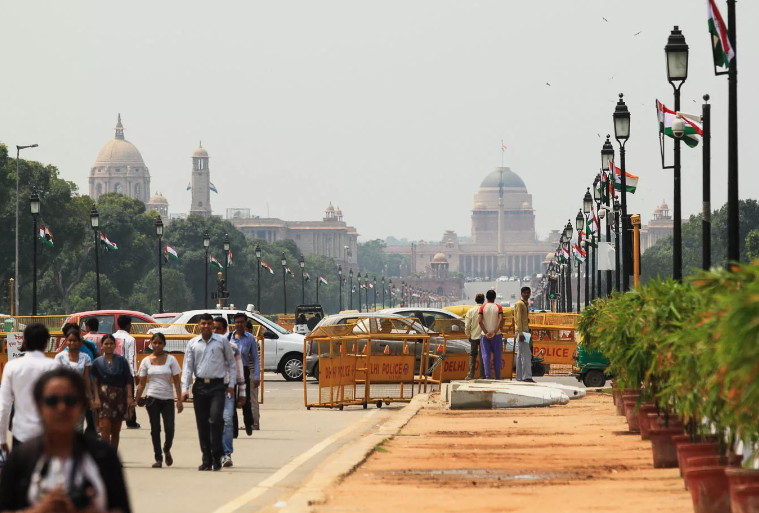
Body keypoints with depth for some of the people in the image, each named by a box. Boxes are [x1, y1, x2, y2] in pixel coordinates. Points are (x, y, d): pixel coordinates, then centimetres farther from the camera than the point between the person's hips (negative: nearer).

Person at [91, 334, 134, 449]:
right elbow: (95, 382, 3)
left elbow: (128, 380, 4)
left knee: (116, 431, 6)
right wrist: (96, 398, -8)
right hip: (104, 397, -2)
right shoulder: (97, 362, 5)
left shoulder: (121, 361, 7)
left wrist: (129, 397, -4)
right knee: (105, 428, -14)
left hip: (119, 397, 2)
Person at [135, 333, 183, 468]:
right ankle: (158, 458, 9)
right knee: (155, 429, 0)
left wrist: (179, 400, -4)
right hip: (152, 398, 1)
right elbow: (141, 383, 9)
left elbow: (176, 381, 2)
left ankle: (167, 450, 22)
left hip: (168, 398, -1)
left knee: (169, 429, -7)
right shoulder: (146, 361, 5)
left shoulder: (171, 359, 2)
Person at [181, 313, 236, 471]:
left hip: (217, 386, -2)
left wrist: (231, 384, 3)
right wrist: (185, 389, -2)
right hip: (200, 386, 2)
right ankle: (206, 460, 11)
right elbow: (187, 367, 6)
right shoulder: (193, 344, 8)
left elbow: (231, 363, 11)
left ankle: (217, 456, -7)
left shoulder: (222, 342, 4)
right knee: (202, 424, 4)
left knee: (216, 420, -16)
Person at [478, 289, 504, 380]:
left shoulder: (482, 307, 0)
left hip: (485, 335, 0)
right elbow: (501, 320, -15)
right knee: (497, 356, 6)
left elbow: (480, 321, -11)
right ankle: (497, 377, 8)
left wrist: (486, 333, -11)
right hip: (496, 335, 0)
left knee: (486, 355, 1)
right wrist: (495, 332, -15)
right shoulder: (498, 307, -1)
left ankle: (487, 376, -10)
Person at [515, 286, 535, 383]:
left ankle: (519, 377, 10)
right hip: (521, 331, -10)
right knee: (526, 354, -14)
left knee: (520, 355, 9)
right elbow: (518, 319, -17)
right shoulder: (519, 304, -9)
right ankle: (527, 376, -18)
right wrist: (520, 333, -24)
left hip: (524, 331, 10)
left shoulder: (525, 304, 21)